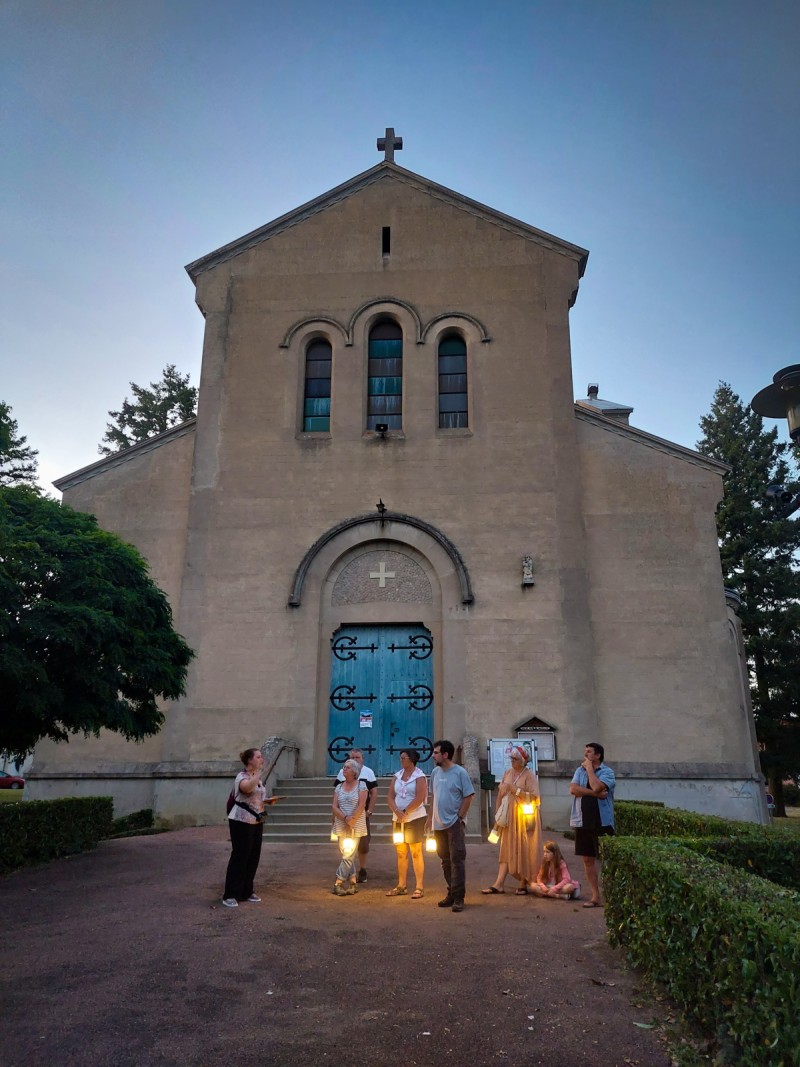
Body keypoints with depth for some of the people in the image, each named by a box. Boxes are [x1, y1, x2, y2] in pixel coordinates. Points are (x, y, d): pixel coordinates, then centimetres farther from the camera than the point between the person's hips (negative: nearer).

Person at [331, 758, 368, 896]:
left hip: (356, 826, -4)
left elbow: (361, 806, -10)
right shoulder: (339, 787, 9)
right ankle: (352, 883, 15)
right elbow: (335, 807, 0)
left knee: (348, 855, -7)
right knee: (348, 855, 8)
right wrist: (345, 818, -15)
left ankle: (338, 883, 0)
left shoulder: (361, 785, -2)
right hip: (341, 826, 4)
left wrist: (352, 820, -15)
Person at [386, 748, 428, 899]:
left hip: (415, 818, -6)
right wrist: (397, 811, -12)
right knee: (401, 854, 11)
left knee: (416, 853, -2)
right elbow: (391, 797, 5)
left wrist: (405, 812, -14)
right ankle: (401, 886, 19)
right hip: (398, 819, 6)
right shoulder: (397, 776, 9)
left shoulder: (419, 776, -6)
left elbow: (419, 799, -15)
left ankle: (419, 887, 4)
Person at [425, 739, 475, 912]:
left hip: (455, 823, -6)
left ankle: (458, 898, 0)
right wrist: (430, 817, 13)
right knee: (446, 861, 14)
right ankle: (451, 893, 25)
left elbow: (468, 796, -10)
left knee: (457, 860, -4)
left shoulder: (460, 773, -11)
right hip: (439, 824, 6)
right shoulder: (435, 772, 7)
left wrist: (460, 817, -13)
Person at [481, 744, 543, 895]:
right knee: (507, 849, 4)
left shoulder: (529, 775, -8)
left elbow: (534, 797, -17)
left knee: (523, 850, 0)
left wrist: (515, 789, -19)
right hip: (509, 818, 5)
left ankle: (524, 884, 13)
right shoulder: (508, 772, 9)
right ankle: (499, 884, 2)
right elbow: (501, 793, 13)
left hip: (524, 819, -5)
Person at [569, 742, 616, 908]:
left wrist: (589, 769, -11)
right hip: (583, 822, 5)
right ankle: (596, 896, 18)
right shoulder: (580, 771, 10)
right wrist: (595, 794, -15)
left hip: (602, 822, -5)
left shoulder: (607, 772, -5)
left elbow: (596, 787, -24)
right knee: (588, 859, 9)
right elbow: (573, 789, -6)